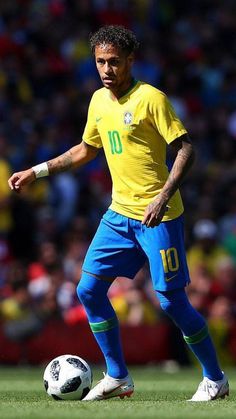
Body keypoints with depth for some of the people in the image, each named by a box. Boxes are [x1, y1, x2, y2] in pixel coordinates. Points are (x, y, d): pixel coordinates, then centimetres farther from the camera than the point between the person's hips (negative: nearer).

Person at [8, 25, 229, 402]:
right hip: (119, 213, 7)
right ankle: (117, 378, 13)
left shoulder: (150, 98, -13)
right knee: (89, 290, 2)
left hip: (158, 216, -7)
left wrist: (164, 197, -25)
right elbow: (84, 150, 24)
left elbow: (185, 149, -15)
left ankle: (215, 379, 11)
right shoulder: (99, 101, 9)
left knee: (172, 301, -6)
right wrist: (36, 172, 20)